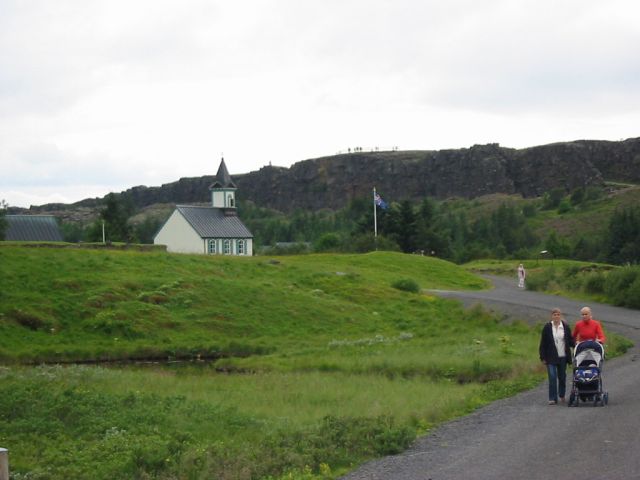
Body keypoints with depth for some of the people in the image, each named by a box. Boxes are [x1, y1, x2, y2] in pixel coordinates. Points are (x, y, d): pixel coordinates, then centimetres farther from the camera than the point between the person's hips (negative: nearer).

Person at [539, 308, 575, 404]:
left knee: (562, 377, 11)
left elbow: (570, 340, 12)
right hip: (551, 357, -2)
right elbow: (543, 343, 0)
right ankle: (552, 399, -8)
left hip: (563, 357, 2)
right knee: (552, 377, -9)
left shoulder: (565, 327, 4)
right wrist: (543, 357, -3)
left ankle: (562, 395, 30)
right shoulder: (547, 327, -1)